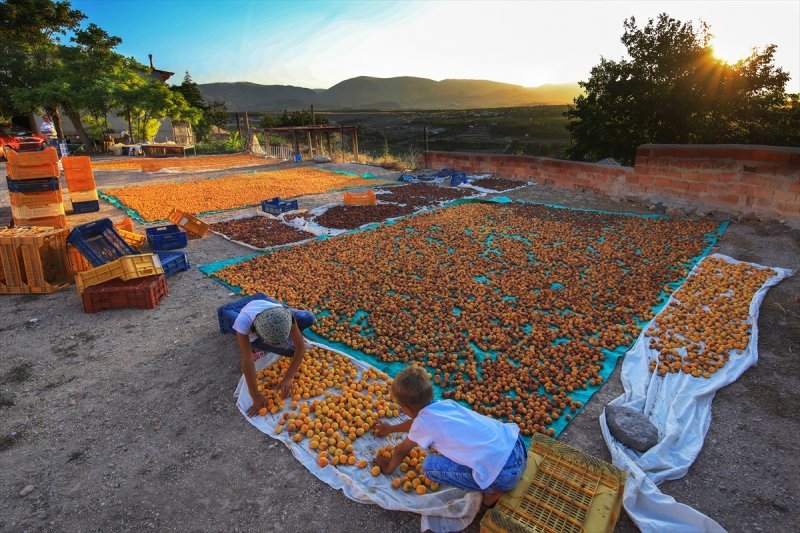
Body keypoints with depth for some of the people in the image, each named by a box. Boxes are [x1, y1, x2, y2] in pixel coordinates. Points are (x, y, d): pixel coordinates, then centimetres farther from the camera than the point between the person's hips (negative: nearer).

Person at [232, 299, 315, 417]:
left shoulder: (284, 315, -41)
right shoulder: (242, 322, -48)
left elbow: (301, 347, -34)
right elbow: (247, 361, -43)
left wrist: (287, 378, -40)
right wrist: (256, 396, -39)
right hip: (252, 335, -1)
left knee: (309, 318, -20)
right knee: (290, 350, -20)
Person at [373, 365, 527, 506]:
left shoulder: (423, 423, -10)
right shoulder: (443, 404, 10)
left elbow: (401, 451, 10)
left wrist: (388, 468, 30)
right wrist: (390, 428, 46)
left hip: (505, 472, -8)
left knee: (430, 466, -3)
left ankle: (493, 490, 3)